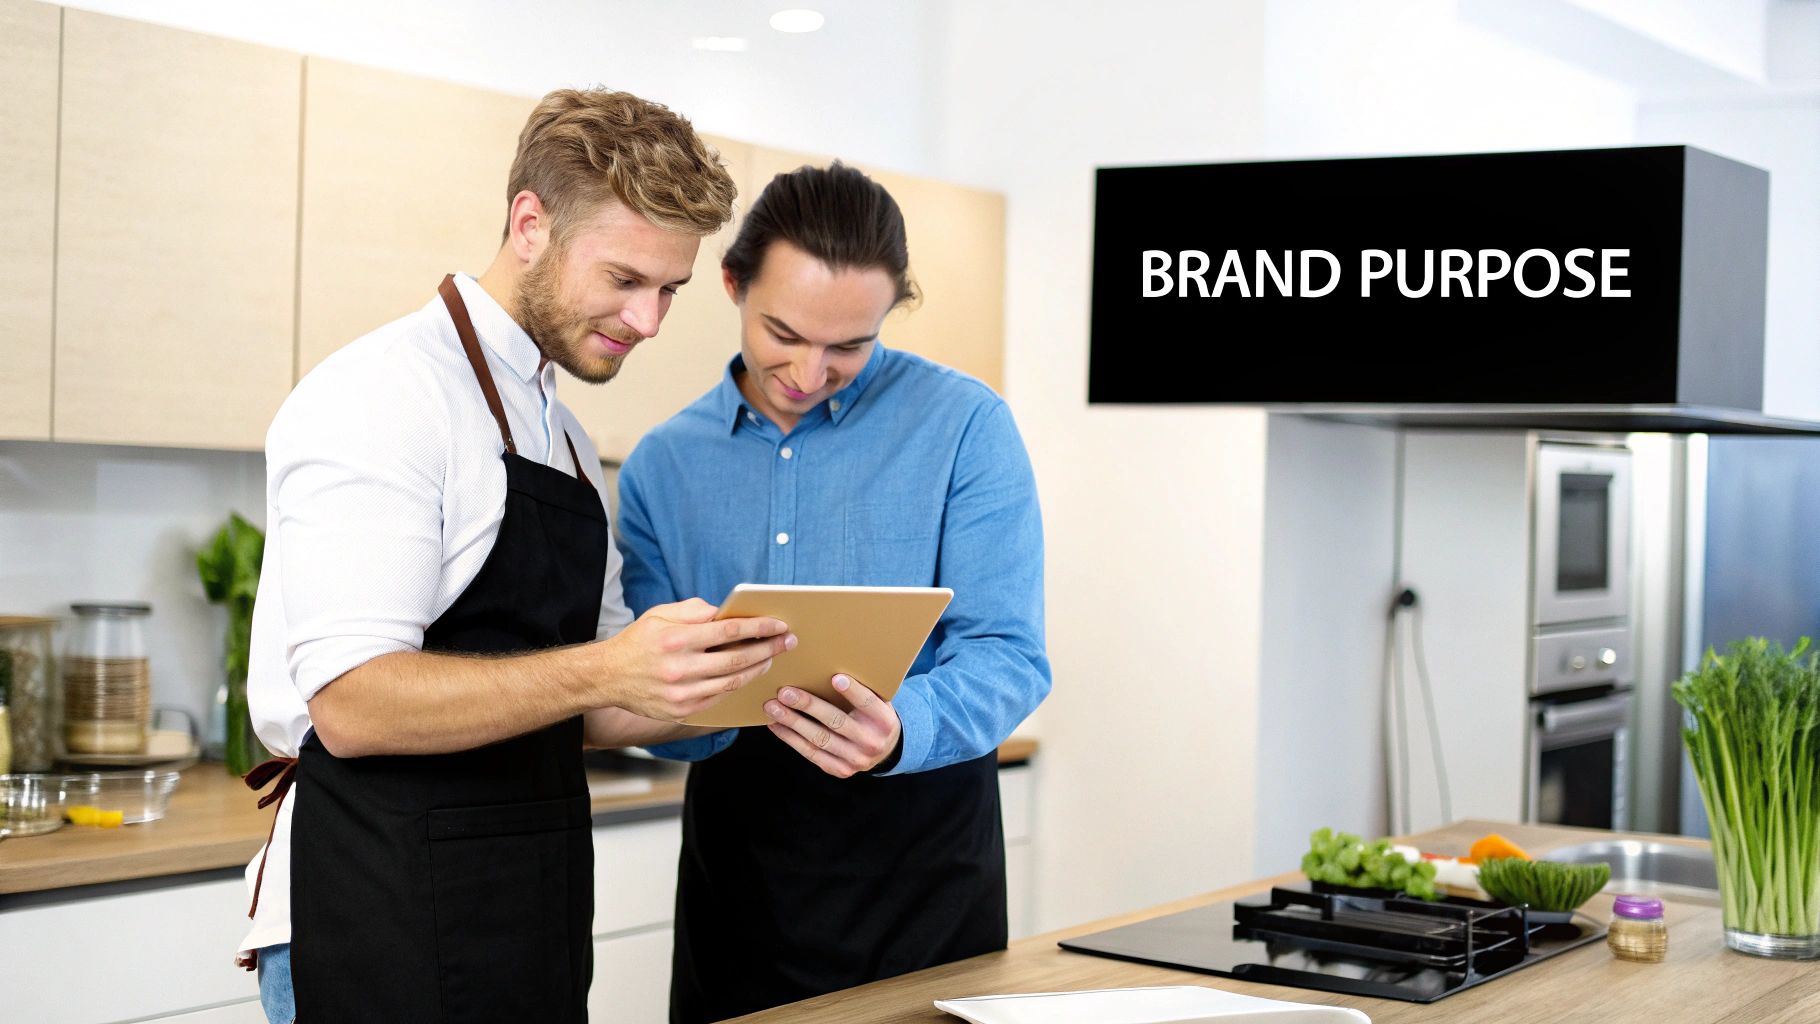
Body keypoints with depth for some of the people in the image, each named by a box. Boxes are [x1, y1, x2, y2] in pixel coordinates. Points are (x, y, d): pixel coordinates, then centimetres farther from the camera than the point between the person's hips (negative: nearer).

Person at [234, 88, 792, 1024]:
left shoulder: (569, 445, 15)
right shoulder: (382, 396, -12)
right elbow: (351, 703, -21)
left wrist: (716, 687, 0)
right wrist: (600, 672, -31)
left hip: (532, 924, 8)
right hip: (385, 926, -8)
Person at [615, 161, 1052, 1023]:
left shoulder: (963, 425, -7)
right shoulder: (662, 464, 4)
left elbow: (1007, 655, -13)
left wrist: (899, 733, -32)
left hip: (922, 859, -2)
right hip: (732, 856, 3)